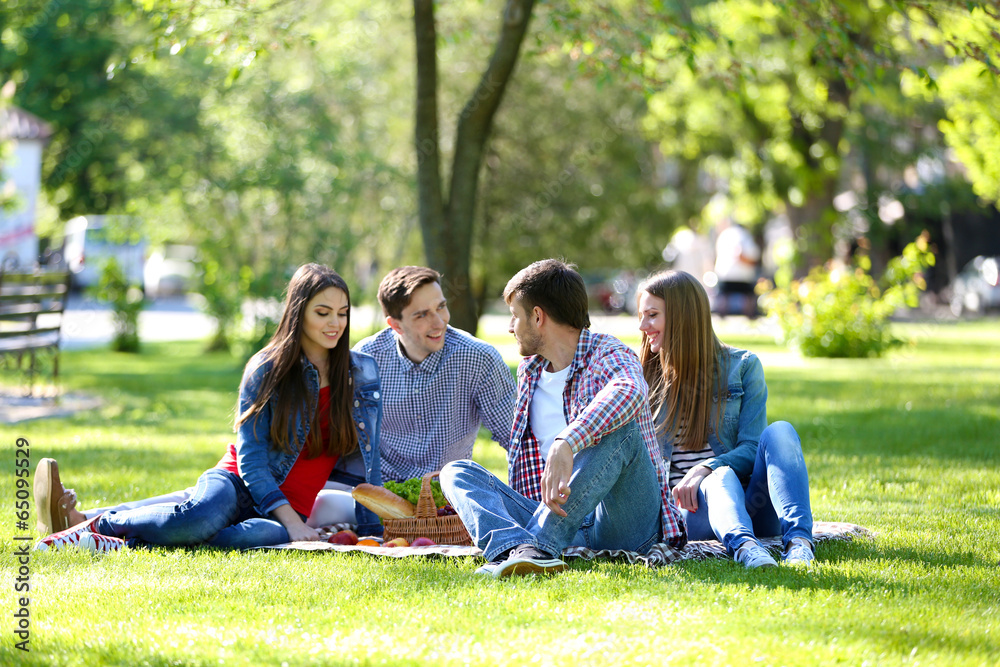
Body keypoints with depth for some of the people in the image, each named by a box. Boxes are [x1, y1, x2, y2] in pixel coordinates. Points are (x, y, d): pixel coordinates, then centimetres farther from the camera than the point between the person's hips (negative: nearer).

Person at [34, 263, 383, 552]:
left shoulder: (362, 371, 6)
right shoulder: (265, 369, -2)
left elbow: (368, 453, 10)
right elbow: (251, 459, -6)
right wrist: (290, 520, -18)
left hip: (294, 508, 2)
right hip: (240, 485, -2)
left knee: (271, 537, -38)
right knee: (202, 517, -41)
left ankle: (124, 543, -31)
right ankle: (104, 523, -16)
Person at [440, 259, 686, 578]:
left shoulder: (607, 354, -3)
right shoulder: (529, 372, 21)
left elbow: (628, 391, -31)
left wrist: (566, 443, -45)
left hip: (629, 527, -6)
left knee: (620, 428, -30)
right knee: (458, 471, -7)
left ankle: (537, 545, -39)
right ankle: (519, 549, -41)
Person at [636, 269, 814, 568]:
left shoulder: (742, 366, 9)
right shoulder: (643, 378, 16)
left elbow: (751, 448, 0)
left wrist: (703, 470, -18)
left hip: (752, 506, 1)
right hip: (692, 512, -1)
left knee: (778, 431, -28)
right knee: (721, 478, -36)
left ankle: (799, 541, -48)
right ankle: (744, 545, -68)